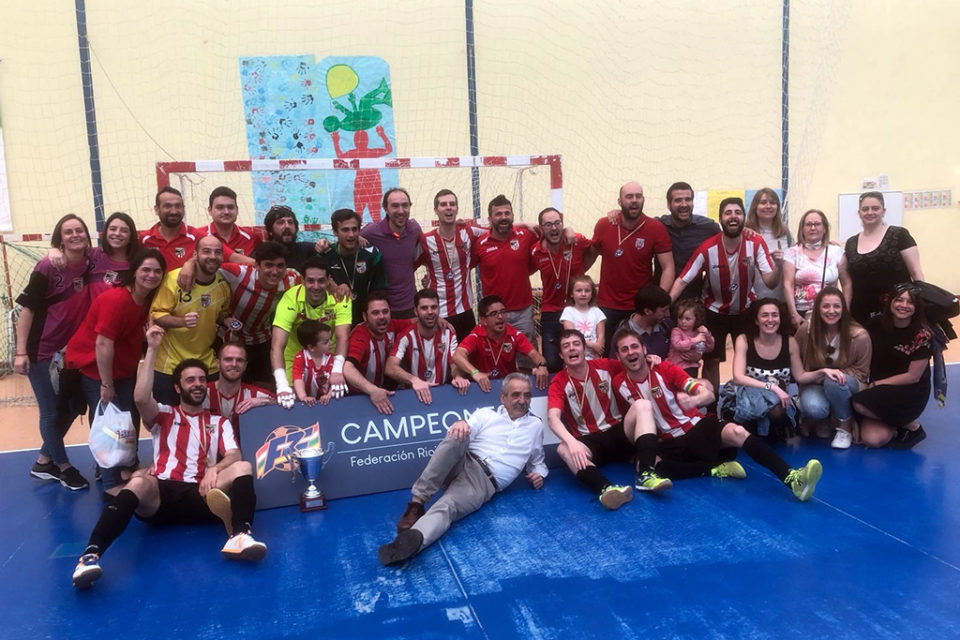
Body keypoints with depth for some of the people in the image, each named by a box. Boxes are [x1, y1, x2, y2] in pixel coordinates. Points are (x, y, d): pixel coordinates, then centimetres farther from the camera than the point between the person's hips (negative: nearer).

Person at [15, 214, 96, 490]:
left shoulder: (91, 268, -2)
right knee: (51, 413, 5)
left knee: (69, 408, 15)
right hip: (41, 352, -6)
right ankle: (63, 466, 25)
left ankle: (43, 462, 35)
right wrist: (20, 352, -16)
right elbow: (27, 309, -14)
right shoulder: (47, 267, -15)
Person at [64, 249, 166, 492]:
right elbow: (103, 344, -26)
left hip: (121, 368, 8)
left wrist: (133, 370, 5)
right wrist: (107, 385, -21)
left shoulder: (149, 300, -3)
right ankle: (112, 484, 7)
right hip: (93, 367, -7)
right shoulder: (116, 299, -27)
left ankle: (127, 470, 30)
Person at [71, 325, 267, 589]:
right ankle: (90, 555, -49)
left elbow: (234, 455, 5)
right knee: (138, 482, -36)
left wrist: (214, 470, -19)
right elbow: (141, 399, -5)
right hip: (160, 494, -1)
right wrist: (152, 350, -6)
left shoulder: (219, 422, 23)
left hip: (201, 495, 1)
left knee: (242, 467, -26)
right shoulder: (164, 415, 19)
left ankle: (240, 535, -50)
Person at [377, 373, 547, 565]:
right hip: (465, 464, 1)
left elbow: (537, 462, 32)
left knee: (446, 506, -33)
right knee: (458, 435, -34)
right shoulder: (485, 414, 18)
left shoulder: (536, 425, 22)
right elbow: (462, 434, 1)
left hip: (485, 483, -1)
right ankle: (417, 502, -34)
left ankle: (411, 540, -62)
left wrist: (539, 474, 8)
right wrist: (461, 424, -23)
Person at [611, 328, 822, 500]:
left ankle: (792, 479, -44)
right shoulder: (620, 384, -1)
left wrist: (695, 399, -37)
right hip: (669, 443, 1)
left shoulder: (665, 369, -6)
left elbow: (708, 395, -13)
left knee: (735, 431, -33)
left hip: (697, 428, -1)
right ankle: (715, 468, -23)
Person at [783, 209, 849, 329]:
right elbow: (788, 285, -4)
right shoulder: (793, 252, 3)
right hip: (802, 314, -1)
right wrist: (794, 314, -12)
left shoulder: (836, 251, 8)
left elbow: (847, 284, 9)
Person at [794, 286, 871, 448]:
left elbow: (861, 372, -7)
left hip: (844, 387, 0)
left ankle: (845, 427, -12)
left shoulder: (859, 335, -16)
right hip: (815, 383, 1)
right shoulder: (805, 330, -12)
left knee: (834, 381, -38)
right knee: (812, 408, -34)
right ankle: (823, 420, 7)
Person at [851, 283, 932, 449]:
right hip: (880, 392, 4)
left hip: (910, 393, -3)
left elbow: (913, 376, -12)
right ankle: (893, 424, 15)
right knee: (872, 439, -19)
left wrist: (876, 384, -14)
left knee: (861, 404, -30)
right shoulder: (877, 324, -2)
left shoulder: (922, 335, -13)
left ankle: (911, 426, -6)